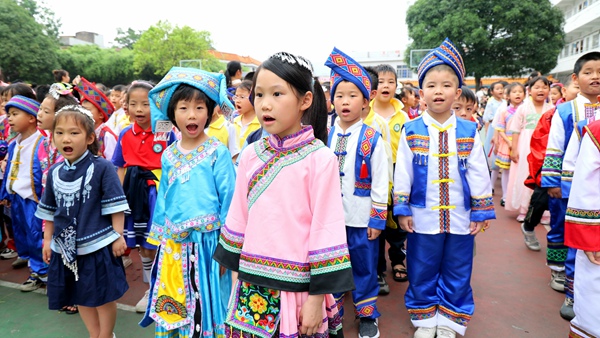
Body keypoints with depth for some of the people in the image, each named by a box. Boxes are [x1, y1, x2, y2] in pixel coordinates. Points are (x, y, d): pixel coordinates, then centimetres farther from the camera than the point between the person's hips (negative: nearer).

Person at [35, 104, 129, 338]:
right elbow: (50, 210, 15)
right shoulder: (54, 172, 4)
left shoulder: (102, 168, -12)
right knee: (81, 296, 18)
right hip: (66, 246, 6)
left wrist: (118, 235, -13)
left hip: (98, 244, -6)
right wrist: (47, 240, 16)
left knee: (104, 296, 7)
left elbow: (115, 205, -11)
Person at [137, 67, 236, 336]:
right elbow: (163, 199, 13)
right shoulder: (168, 155, 5)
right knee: (174, 304, 14)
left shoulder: (218, 153, -8)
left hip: (208, 241, -4)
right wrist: (160, 239, 14)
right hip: (174, 245, 4)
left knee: (204, 303, 6)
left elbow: (228, 198, -7)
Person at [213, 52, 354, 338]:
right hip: (252, 285, 4)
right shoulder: (251, 155, 0)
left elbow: (326, 229, -12)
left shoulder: (319, 158, -13)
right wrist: (235, 271, 13)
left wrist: (317, 297, -9)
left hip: (297, 288, -4)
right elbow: (238, 218, 8)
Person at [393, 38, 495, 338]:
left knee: (457, 274, 13)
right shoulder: (411, 131, -3)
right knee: (421, 273, 11)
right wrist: (402, 209, -3)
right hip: (422, 216, -1)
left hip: (460, 217, 1)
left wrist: (480, 211, 2)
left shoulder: (469, 132, -1)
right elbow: (402, 173, -1)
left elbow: (478, 174, 3)